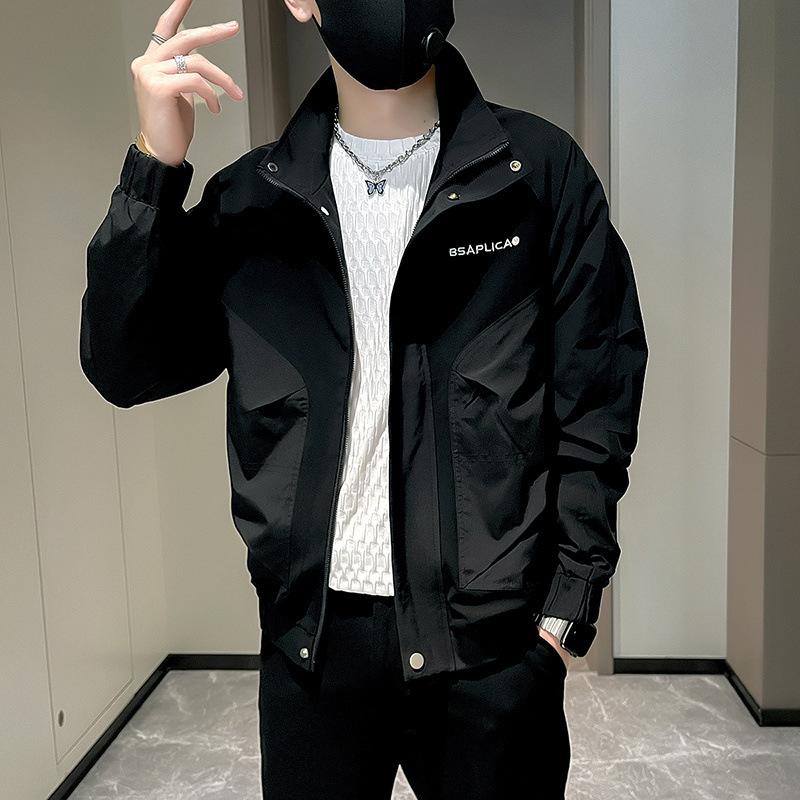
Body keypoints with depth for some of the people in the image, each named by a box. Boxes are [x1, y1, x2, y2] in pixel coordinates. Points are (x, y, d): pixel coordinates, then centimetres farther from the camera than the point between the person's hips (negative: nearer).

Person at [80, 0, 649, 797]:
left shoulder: (539, 171, -3)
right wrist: (153, 167, -12)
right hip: (312, 636, 2)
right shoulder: (254, 196, 3)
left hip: (492, 637, -1)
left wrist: (567, 606, -5)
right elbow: (126, 366, -2)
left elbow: (596, 404, -2)